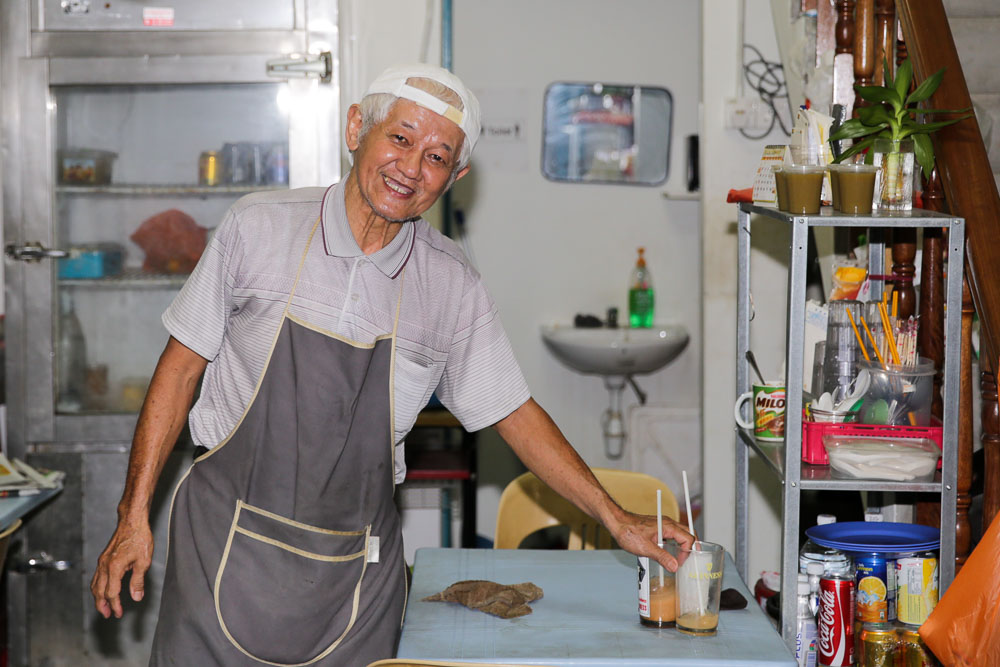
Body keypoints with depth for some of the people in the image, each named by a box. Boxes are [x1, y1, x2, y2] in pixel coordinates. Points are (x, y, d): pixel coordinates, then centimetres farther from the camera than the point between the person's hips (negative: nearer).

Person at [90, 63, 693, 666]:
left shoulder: (453, 287, -1)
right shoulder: (259, 227, -5)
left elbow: (514, 413, 8)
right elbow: (183, 366, 1)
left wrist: (617, 520, 5)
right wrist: (135, 515, -2)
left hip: (355, 575, 2)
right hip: (229, 549, -1)